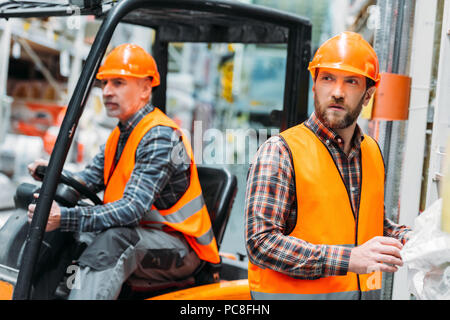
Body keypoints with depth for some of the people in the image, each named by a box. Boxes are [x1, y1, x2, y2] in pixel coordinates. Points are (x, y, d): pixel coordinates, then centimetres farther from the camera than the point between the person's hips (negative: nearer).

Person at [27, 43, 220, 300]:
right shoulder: (120, 134, 13)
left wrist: (64, 218, -35)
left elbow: (133, 209, -28)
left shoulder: (160, 136, -18)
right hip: (136, 234, 9)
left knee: (115, 239, -36)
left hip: (179, 249, -9)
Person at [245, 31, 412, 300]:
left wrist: (412, 239, 1)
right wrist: (349, 259, -27)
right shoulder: (279, 152, -12)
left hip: (365, 291, 6)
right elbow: (261, 242, -21)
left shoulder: (373, 152, 8)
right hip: (295, 292, -5)